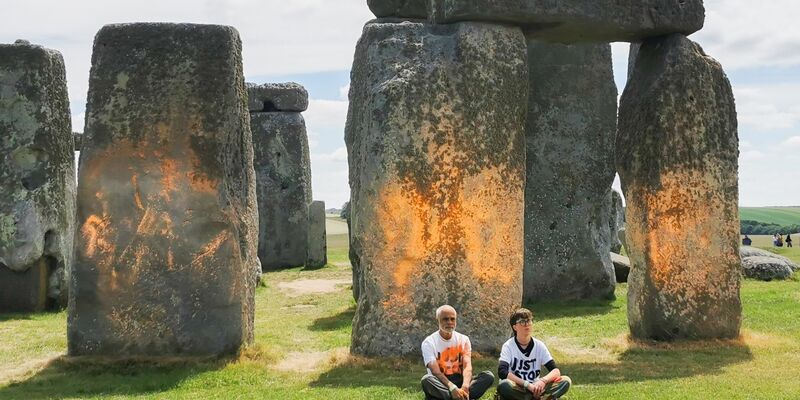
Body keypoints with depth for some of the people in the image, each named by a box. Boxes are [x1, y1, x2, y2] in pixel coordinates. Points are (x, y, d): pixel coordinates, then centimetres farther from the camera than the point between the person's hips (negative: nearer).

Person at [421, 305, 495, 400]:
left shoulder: (463, 339, 6)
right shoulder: (429, 342, -4)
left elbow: (467, 366, -9)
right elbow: (435, 371, -17)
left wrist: (465, 386, -30)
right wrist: (452, 388, -34)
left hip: (460, 382, 3)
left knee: (488, 376, -20)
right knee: (427, 380, -36)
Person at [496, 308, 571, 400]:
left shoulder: (539, 346, 2)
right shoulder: (508, 346, -7)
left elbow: (556, 371, -5)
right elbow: (502, 372, -23)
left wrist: (543, 381, -26)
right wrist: (527, 384, -29)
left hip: (535, 390, 3)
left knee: (566, 381, -18)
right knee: (503, 385, -38)